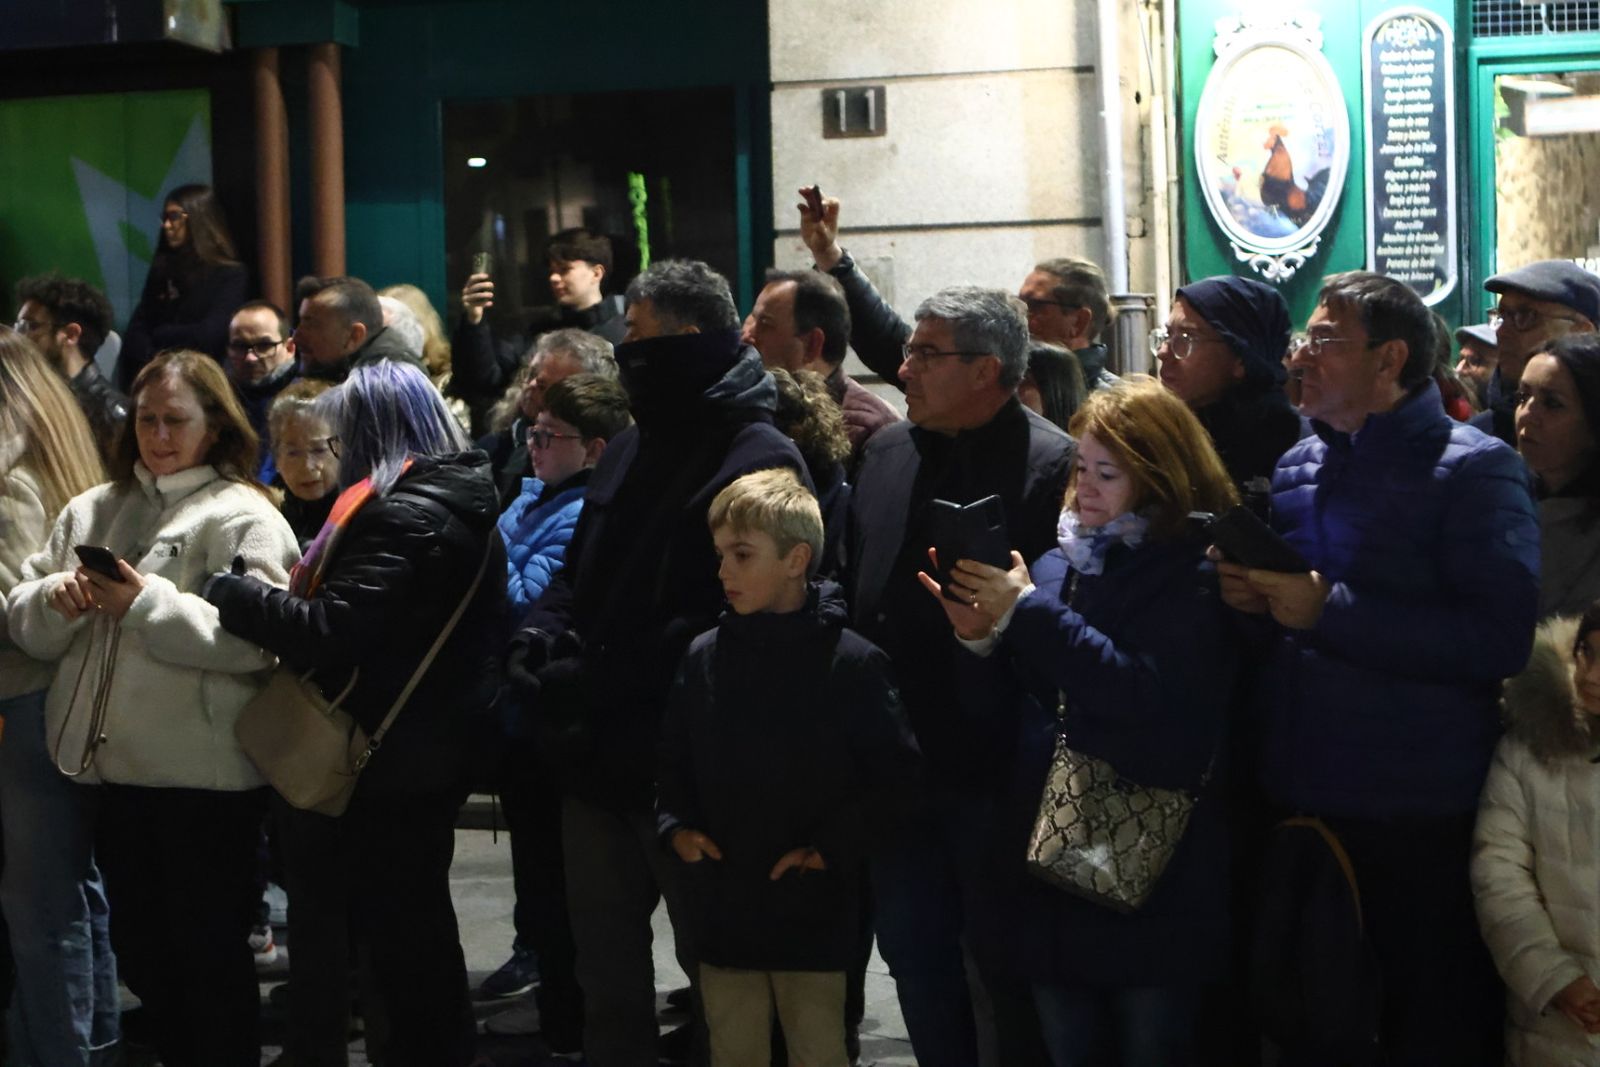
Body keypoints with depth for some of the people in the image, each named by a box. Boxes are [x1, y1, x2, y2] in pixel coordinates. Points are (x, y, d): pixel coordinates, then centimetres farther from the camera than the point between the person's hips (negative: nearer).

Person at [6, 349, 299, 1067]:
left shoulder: (244, 518, -5)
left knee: (209, 954, 3)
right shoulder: (93, 510, 14)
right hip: (113, 766, 6)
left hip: (204, 773, -6)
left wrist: (149, 603, -22)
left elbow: (255, 639, -18)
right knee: (140, 951, 17)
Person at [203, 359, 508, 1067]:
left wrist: (225, 593, -22)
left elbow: (331, 633, -28)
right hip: (434, 758, 10)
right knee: (418, 917, 20)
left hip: (381, 768, -10)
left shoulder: (404, 517, -21)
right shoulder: (466, 508, 10)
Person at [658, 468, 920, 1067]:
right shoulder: (704, 657, 2)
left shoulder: (852, 662, -12)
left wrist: (831, 849, -14)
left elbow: (893, 773, -9)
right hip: (722, 905, 4)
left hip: (813, 910, -4)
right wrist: (676, 826, -2)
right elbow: (673, 761, 14)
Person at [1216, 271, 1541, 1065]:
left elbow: (1501, 639, -23)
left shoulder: (1472, 469, -10)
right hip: (1297, 801, 7)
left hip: (1420, 820, -7)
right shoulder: (1295, 469, 11)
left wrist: (1329, 611, -23)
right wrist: (1249, 601, -1)